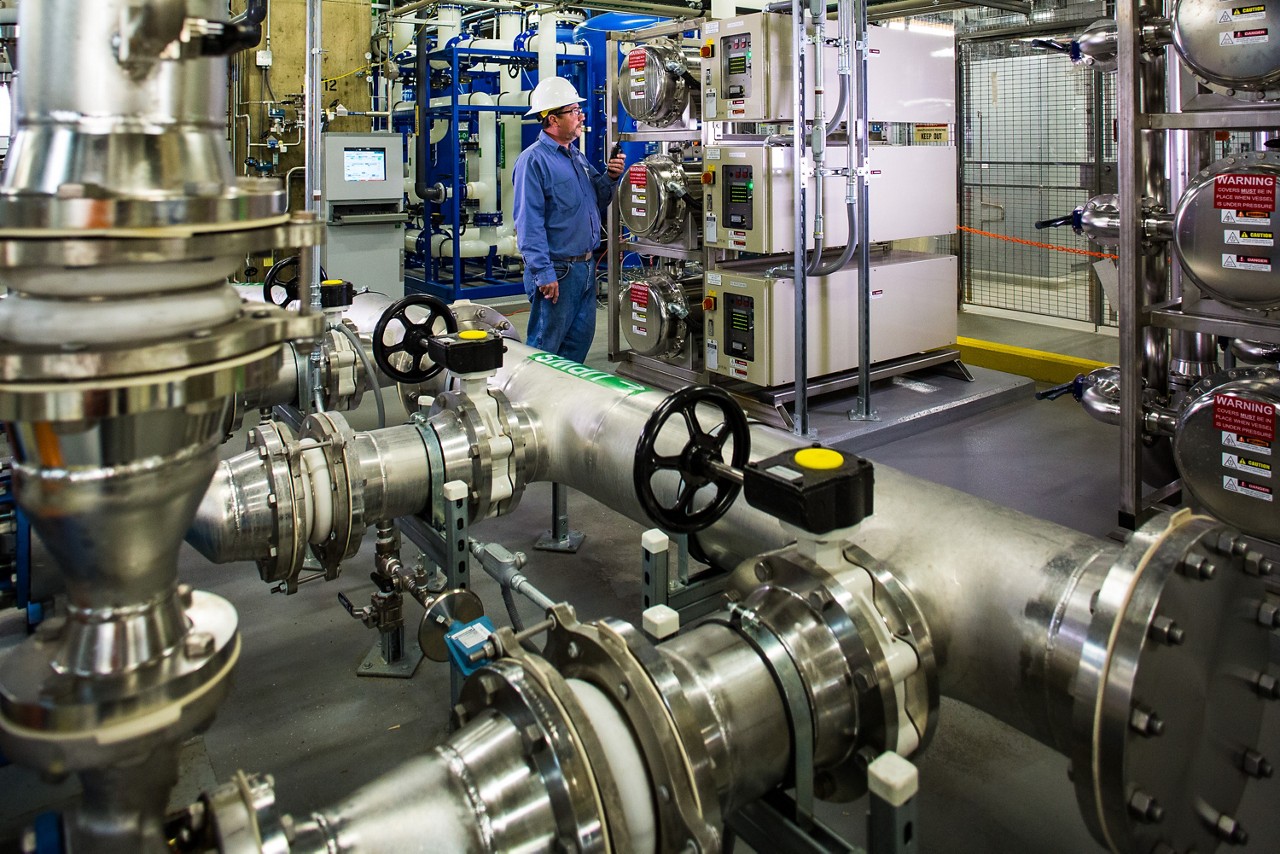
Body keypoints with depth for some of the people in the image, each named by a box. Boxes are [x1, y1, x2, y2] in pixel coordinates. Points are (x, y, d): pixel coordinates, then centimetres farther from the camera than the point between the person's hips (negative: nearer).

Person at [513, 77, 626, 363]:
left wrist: (610, 177, 2)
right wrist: (544, 274, -23)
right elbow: (529, 223, -19)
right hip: (558, 270, -9)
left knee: (581, 338, 16)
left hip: (586, 267, 9)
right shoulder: (533, 160, -13)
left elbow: (597, 201, 22)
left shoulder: (577, 156, 14)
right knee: (545, 347, 0)